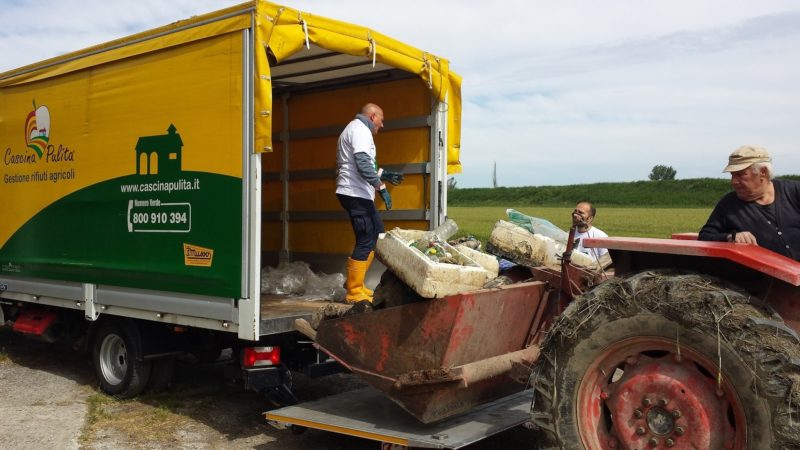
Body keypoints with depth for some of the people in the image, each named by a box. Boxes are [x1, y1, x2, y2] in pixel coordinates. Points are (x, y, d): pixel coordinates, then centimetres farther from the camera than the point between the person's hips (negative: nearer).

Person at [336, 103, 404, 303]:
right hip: (356, 194, -11)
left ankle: (354, 281, 19)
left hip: (356, 193, 11)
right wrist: (381, 187, -21)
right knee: (365, 241, -9)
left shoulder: (356, 129, 24)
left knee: (377, 230, 16)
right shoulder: (360, 129, -10)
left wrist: (384, 174, 28)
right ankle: (354, 292, -4)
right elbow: (363, 163, -22)